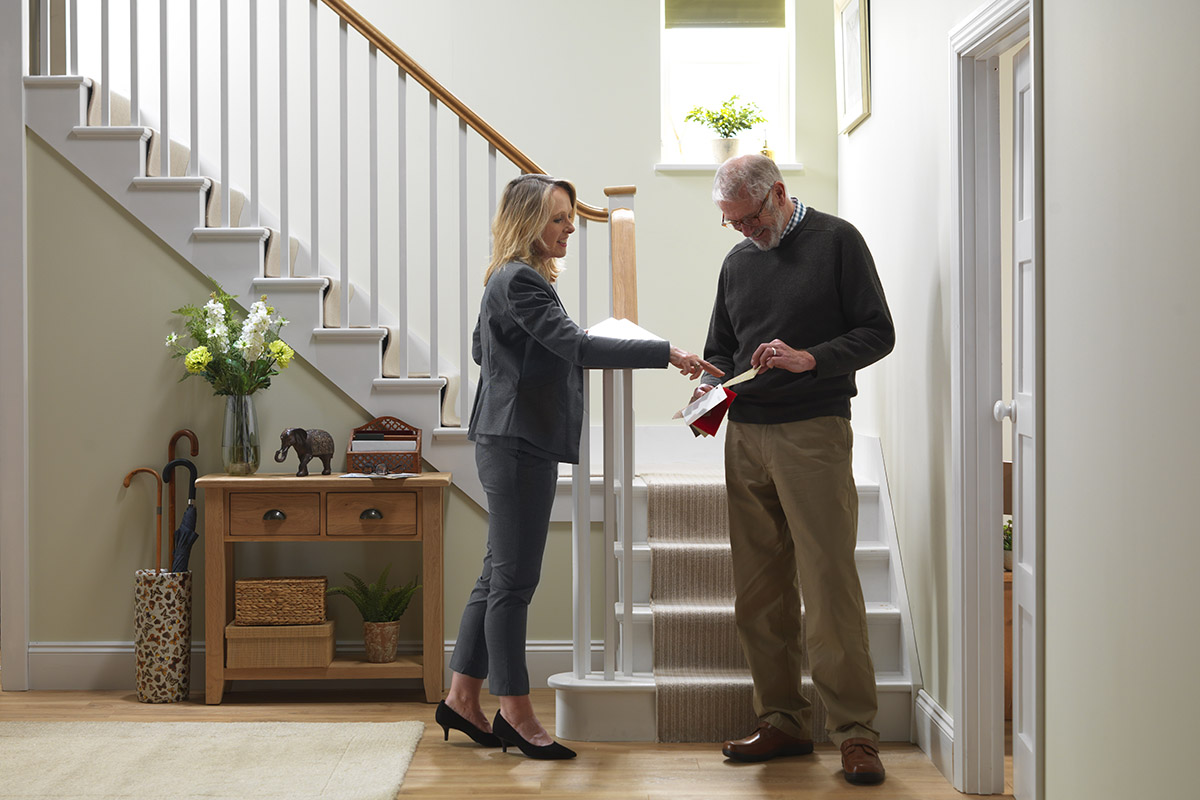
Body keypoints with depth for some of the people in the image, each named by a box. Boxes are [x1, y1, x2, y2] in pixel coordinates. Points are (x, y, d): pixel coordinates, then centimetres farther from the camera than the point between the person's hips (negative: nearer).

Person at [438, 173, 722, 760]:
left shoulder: (513, 279, 18)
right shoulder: (518, 281, -15)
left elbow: (482, 349, 29)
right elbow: (577, 347, -25)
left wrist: (557, 346, 21)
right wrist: (667, 353, -28)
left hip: (518, 442, 11)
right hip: (517, 444, -11)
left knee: (500, 576, 12)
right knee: (512, 578, -4)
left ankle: (462, 698, 18)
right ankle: (515, 712, 3)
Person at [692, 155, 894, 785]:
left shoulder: (836, 241, 2)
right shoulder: (737, 260, 18)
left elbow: (877, 333, -1)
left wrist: (810, 359, -16)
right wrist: (709, 387, 3)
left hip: (813, 432, -6)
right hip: (745, 437, 6)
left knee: (829, 586, -9)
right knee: (758, 593, 4)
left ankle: (854, 731, -3)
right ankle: (782, 720, 12)